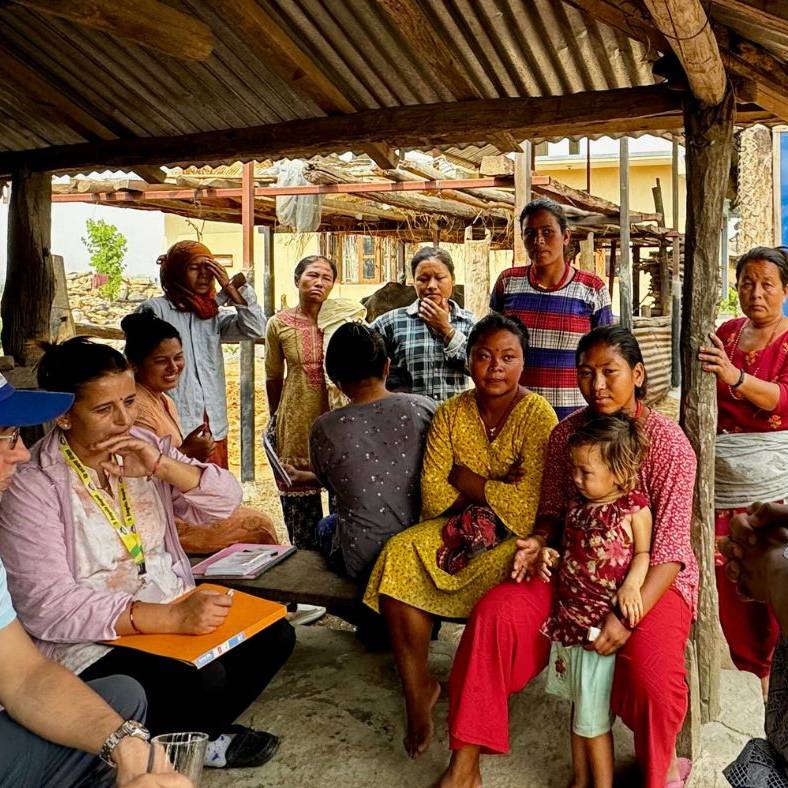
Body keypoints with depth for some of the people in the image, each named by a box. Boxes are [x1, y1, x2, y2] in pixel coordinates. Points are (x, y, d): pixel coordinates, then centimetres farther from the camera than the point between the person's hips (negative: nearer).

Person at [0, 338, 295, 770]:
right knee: (202, 681, -28)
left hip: (175, 612, 7)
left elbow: (226, 500, 2)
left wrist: (161, 466, -18)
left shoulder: (142, 445, 3)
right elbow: (46, 605, -24)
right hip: (91, 641, -7)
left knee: (274, 636, -6)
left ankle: (199, 732, 14)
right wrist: (170, 618, -32)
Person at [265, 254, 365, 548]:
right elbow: (273, 377, 13)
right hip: (297, 421, 1)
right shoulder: (279, 324, 1)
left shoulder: (347, 316, -2)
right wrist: (274, 419, 19)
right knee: (299, 494, 7)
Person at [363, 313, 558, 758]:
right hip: (459, 527, 4)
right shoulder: (452, 413, 4)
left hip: (515, 538, -4)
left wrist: (465, 479, -12)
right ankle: (417, 689, -6)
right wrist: (494, 489, -16)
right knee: (399, 556, -21)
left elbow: (528, 504, -18)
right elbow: (433, 491, -4)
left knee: (493, 577, -34)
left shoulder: (538, 415, -9)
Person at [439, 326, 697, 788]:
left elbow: (670, 546, -17)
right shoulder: (567, 433, 1)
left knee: (651, 667, -31)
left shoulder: (668, 442, -13)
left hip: (651, 577, -4)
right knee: (496, 613, -19)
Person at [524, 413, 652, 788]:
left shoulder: (634, 510, -10)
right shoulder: (578, 507, 8)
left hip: (603, 624, -7)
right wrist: (546, 552, 0)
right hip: (569, 616, 7)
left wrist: (631, 584, -25)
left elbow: (643, 554, -9)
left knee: (592, 715, 1)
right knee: (579, 707, 20)